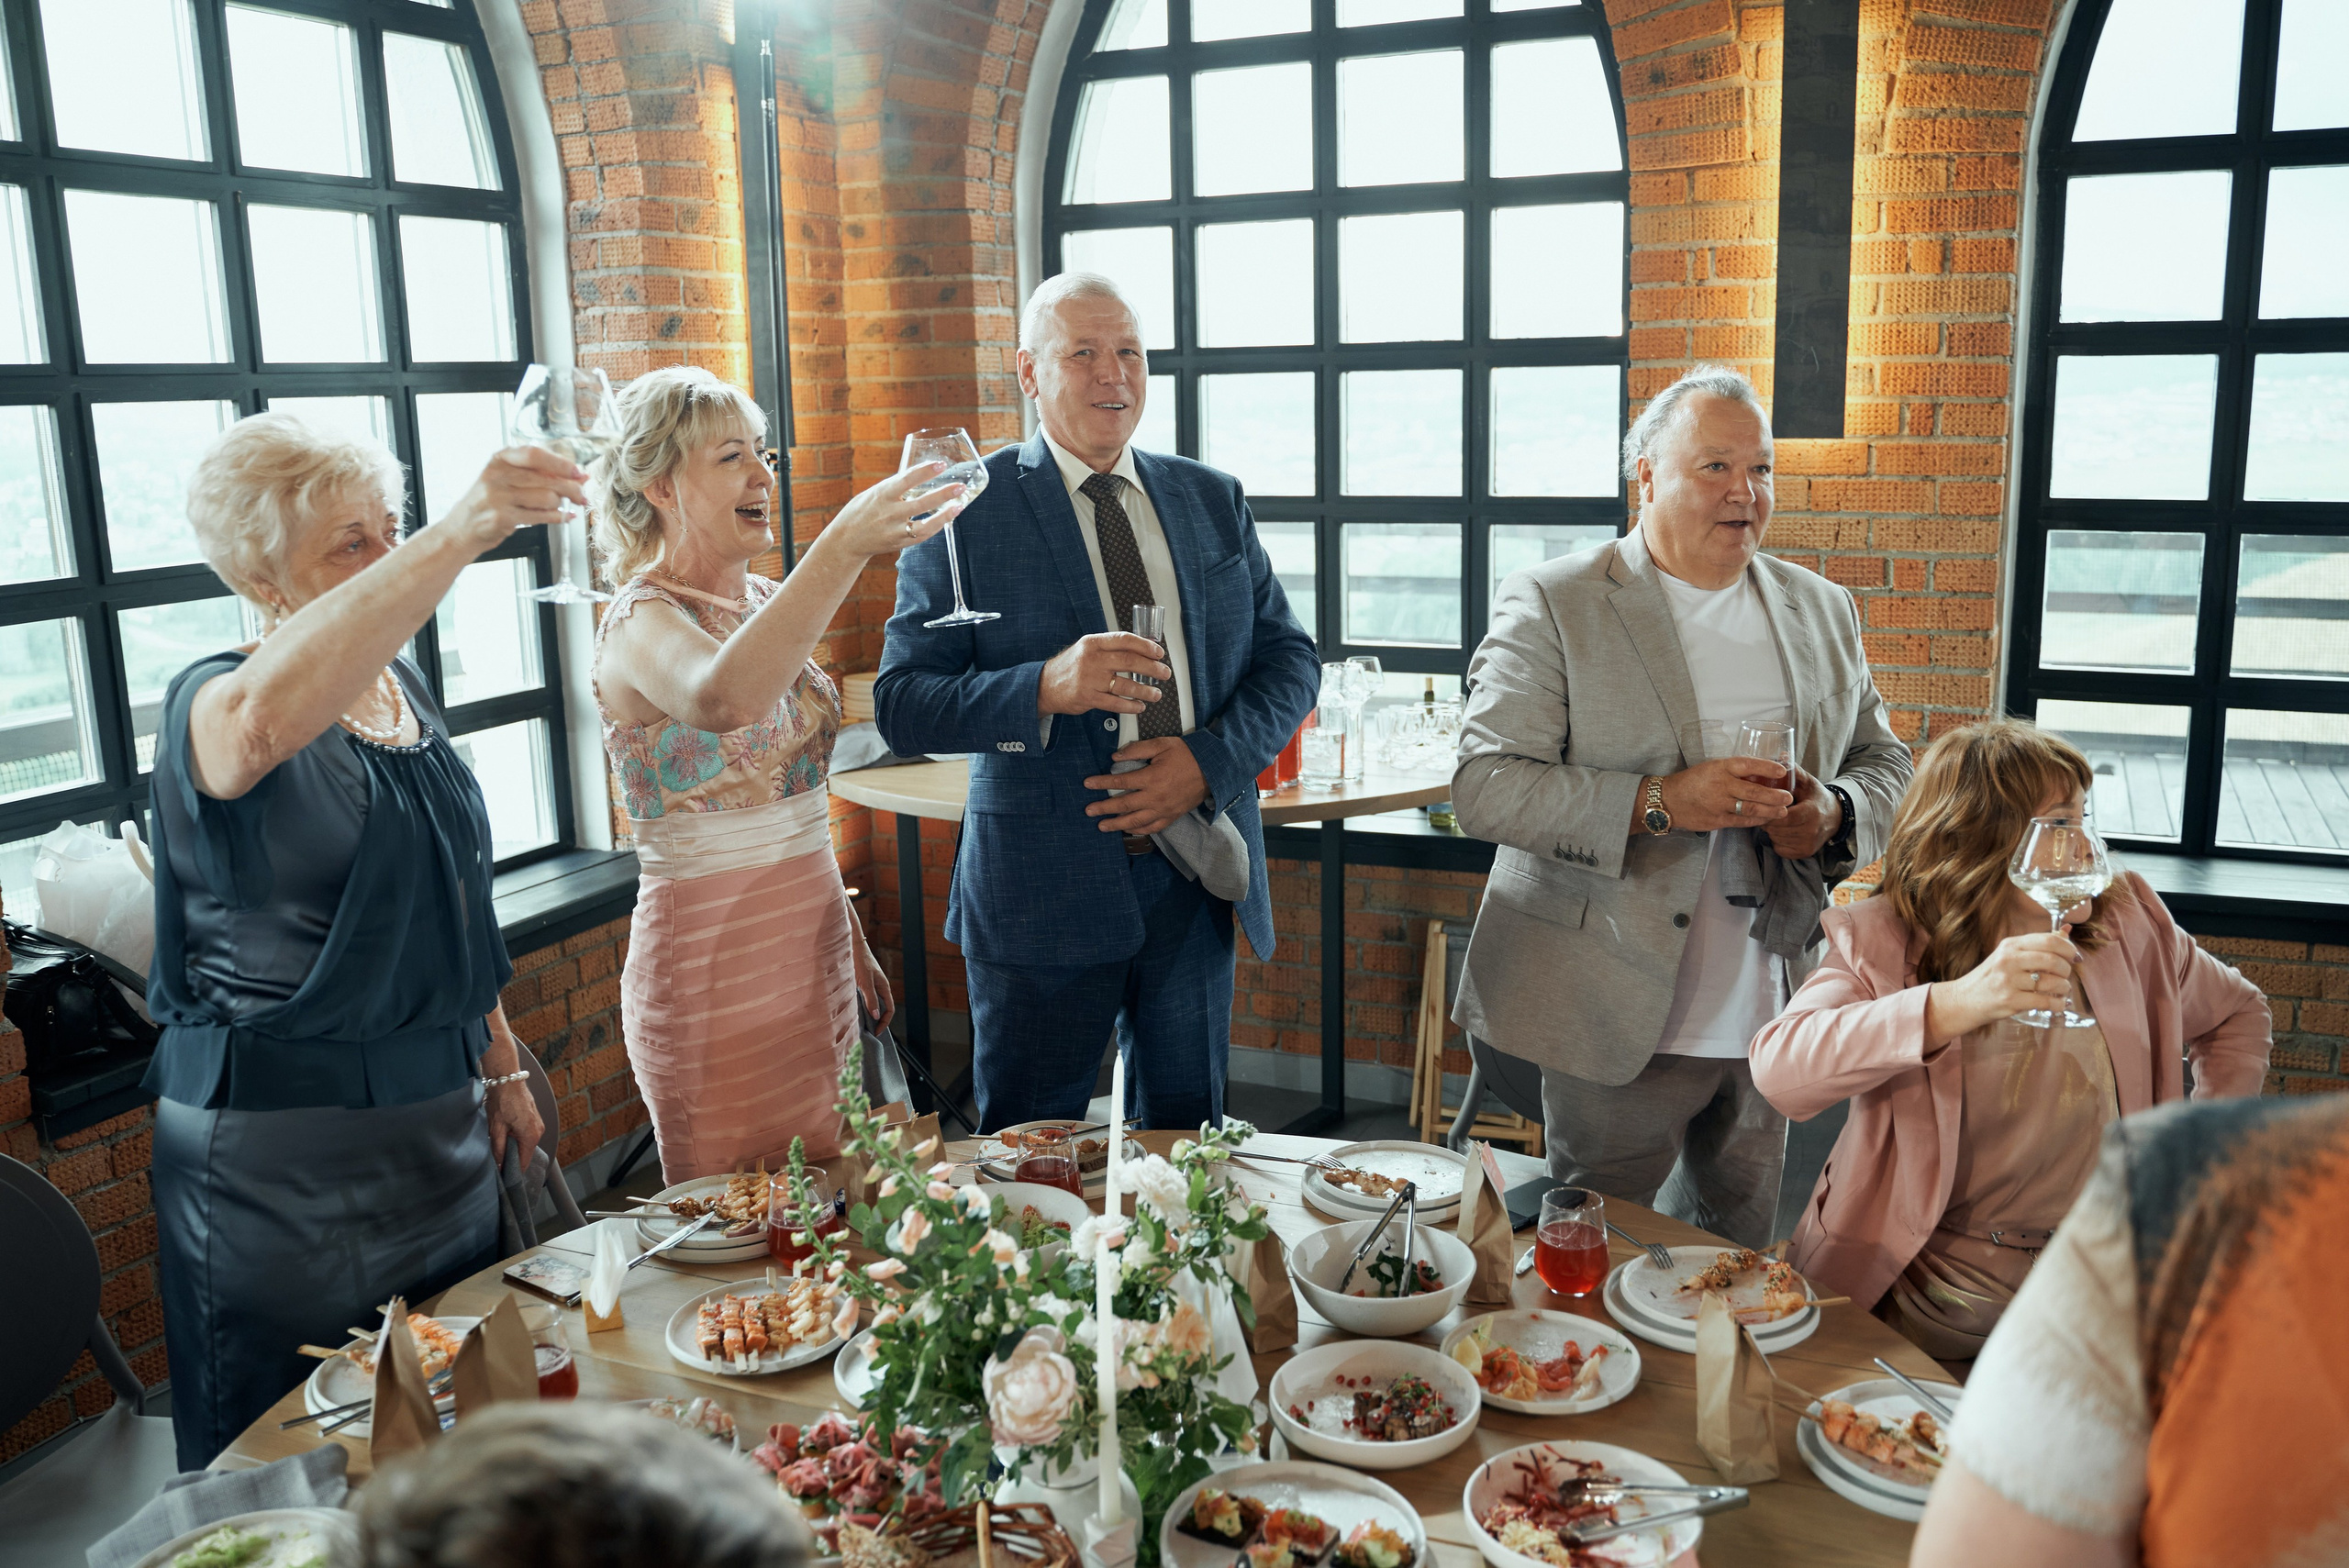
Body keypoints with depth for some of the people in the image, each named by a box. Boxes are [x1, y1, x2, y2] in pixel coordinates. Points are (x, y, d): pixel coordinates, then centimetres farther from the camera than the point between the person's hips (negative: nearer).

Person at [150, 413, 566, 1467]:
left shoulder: (399, 684, 7)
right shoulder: (212, 706, -15)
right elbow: (267, 720, -44)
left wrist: (499, 1063, 18)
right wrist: (460, 535, -53)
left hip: (438, 1116, 7)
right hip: (283, 1150, -7)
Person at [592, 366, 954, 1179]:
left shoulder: (764, 602, 9)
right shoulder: (641, 622, -15)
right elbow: (720, 700, -42)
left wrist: (853, 943, 19)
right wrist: (843, 547, -47)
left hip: (813, 949, 7)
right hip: (715, 966, -7)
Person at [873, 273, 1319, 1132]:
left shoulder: (1213, 499, 9)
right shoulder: (966, 512, -5)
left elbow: (1290, 658, 9)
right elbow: (901, 705, -10)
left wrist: (1209, 759, -10)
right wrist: (1047, 688, -27)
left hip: (1196, 876, 4)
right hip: (1044, 888, -3)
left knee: (1184, 1138, 17)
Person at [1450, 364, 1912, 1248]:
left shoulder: (1823, 611, 10)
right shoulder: (1552, 606, -7)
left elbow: (1885, 762, 17)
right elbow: (1484, 786, -14)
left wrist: (1834, 814, -7)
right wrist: (1658, 804, -25)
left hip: (1767, 1018, 5)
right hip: (1616, 1022, -5)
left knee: (1738, 1270, 18)